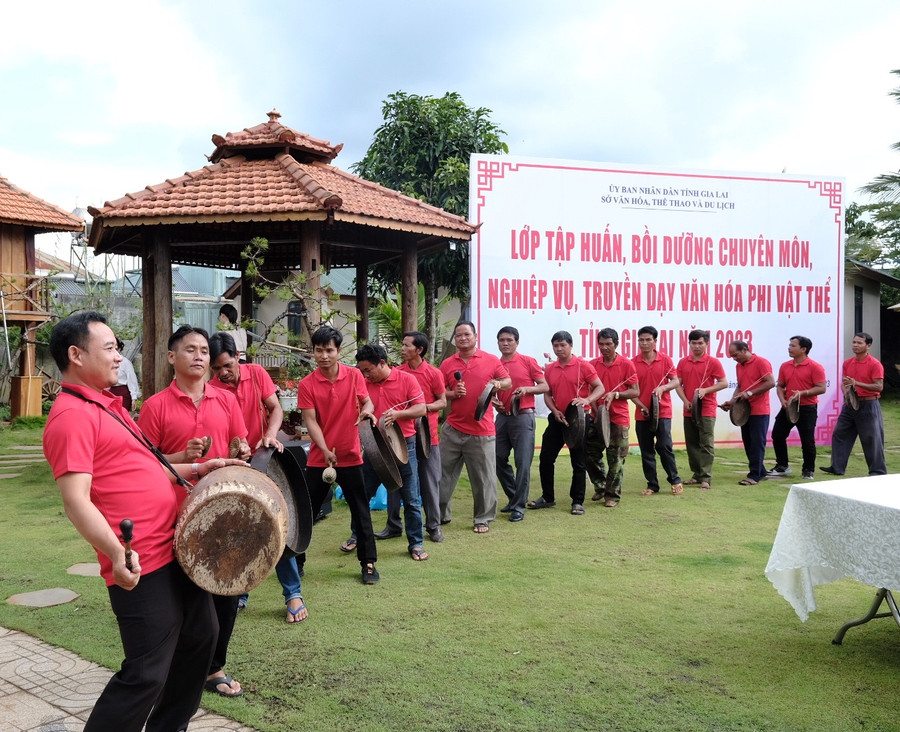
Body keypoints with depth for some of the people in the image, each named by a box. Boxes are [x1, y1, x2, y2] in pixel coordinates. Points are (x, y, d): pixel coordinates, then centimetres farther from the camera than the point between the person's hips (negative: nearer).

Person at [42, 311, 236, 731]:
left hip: (177, 548, 10)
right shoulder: (71, 416, -15)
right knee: (147, 673, -4)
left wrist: (193, 470, 16)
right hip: (141, 564, -10)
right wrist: (117, 554, -36)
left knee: (200, 636, 21)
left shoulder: (106, 404, 16)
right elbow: (76, 501, -24)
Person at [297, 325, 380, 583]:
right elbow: (310, 420, -11)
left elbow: (366, 401, 7)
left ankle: (368, 562, 16)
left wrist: (367, 409, -19)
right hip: (318, 458, 0)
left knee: (361, 511, 5)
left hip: (350, 456, 0)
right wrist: (325, 451, -24)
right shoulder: (306, 384, -7)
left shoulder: (354, 375, -4)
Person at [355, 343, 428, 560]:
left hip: (403, 445, -3)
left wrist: (398, 413, -24)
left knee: (411, 499, 4)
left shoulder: (407, 380, -7)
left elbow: (421, 409, -9)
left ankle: (416, 543, 14)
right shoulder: (364, 384, 1)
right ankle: (357, 535, 29)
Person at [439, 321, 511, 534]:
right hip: (453, 429, 2)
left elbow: (508, 382, 9)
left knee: (483, 478, 3)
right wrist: (453, 393, -12)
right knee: (443, 473, 8)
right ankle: (441, 514, 23)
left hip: (482, 431, -2)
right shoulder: (447, 364, 6)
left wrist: (499, 384, -12)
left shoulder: (491, 360, 1)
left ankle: (483, 519, 16)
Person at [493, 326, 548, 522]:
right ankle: (514, 497, 25)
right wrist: (493, 400, -2)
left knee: (523, 462, -6)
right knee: (499, 459, 8)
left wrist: (527, 389, -17)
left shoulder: (527, 361, -1)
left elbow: (544, 386, 0)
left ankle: (519, 506, 1)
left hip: (523, 416, -5)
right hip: (502, 416, 5)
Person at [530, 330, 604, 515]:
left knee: (578, 462, 3)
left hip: (578, 419, -4)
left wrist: (587, 400, -25)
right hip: (557, 418, 5)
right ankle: (547, 498, 21)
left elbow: (599, 388, -7)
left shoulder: (583, 366, -7)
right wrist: (555, 411, -7)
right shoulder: (549, 369, 6)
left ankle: (578, 502, 13)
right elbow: (547, 394, 11)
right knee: (545, 458, 7)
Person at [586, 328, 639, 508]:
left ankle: (612, 495, 13)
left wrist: (615, 395, -17)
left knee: (616, 459, 1)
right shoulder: (593, 364, 5)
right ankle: (600, 487, 30)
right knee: (591, 454, 9)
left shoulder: (626, 364, -4)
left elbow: (635, 392, -4)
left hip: (618, 418, -4)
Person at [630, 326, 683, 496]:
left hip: (663, 411, -2)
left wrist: (662, 388, -18)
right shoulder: (633, 363, 0)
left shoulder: (665, 359, 0)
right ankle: (652, 485, 15)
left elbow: (675, 381, 1)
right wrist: (641, 406, -11)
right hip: (642, 413, 2)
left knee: (664, 446, -7)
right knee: (646, 450, 5)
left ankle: (675, 480, 13)